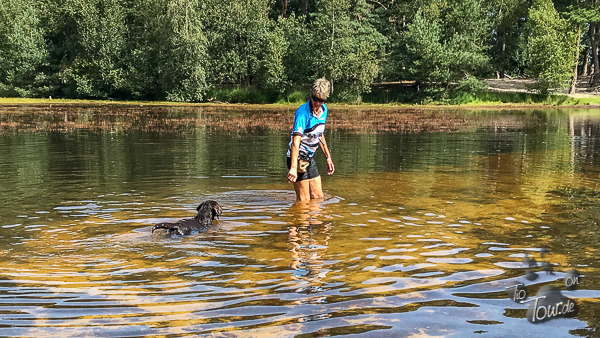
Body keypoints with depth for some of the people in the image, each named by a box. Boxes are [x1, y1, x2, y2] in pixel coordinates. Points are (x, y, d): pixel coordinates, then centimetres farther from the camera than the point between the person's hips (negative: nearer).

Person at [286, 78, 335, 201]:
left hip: (310, 158, 8)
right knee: (304, 201, -4)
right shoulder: (303, 112, -23)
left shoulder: (324, 109, 3)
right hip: (298, 158, -8)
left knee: (318, 197, 13)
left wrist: (328, 158, 21)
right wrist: (293, 168, -41)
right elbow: (296, 142, -32)